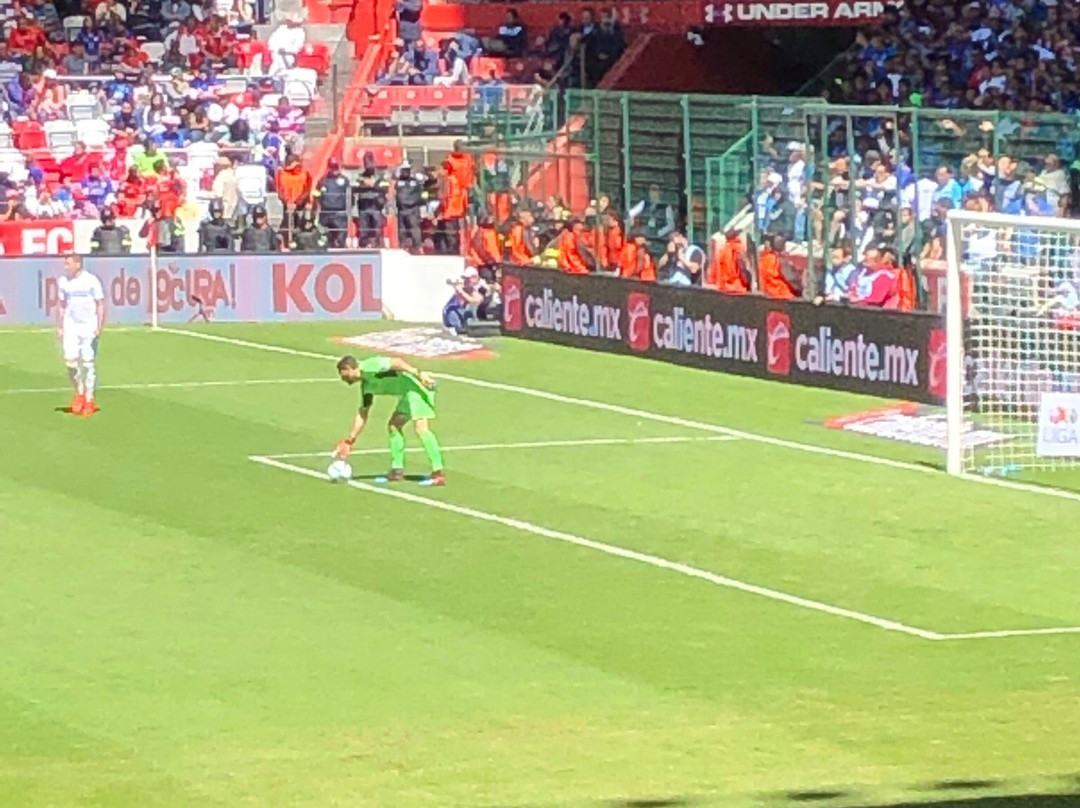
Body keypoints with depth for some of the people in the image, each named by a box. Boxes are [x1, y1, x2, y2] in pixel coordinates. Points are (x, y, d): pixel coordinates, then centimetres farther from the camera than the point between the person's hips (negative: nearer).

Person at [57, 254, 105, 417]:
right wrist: (59, 327, 11)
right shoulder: (63, 282, 7)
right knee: (70, 359, -6)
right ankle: (79, 393, 16)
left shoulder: (92, 281, -7)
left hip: (89, 327, -4)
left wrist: (99, 327, -12)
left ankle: (89, 399, 5)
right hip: (71, 326, 4)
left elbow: (100, 305, -5)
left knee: (88, 363, -5)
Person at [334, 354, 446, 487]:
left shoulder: (369, 366, -9)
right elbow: (362, 415, 27)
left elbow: (396, 363, -21)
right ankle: (397, 470, 21)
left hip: (416, 386, -10)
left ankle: (438, 473, -23)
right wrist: (349, 441, 30)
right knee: (393, 426, 16)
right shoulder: (366, 385, 19)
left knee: (421, 428, -19)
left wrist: (418, 374, -30)